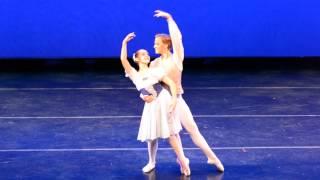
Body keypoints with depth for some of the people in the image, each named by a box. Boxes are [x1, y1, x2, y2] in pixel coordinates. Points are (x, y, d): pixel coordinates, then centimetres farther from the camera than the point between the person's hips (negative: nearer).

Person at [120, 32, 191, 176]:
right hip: (150, 106, 2)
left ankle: (182, 161, 4)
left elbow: (171, 83, -1)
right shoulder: (135, 75, 5)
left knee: (170, 134, -3)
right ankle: (151, 163, 26)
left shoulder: (155, 71, 3)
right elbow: (123, 60, -6)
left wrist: (174, 100, -14)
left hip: (164, 102, -2)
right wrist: (124, 43, -8)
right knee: (150, 137, 7)